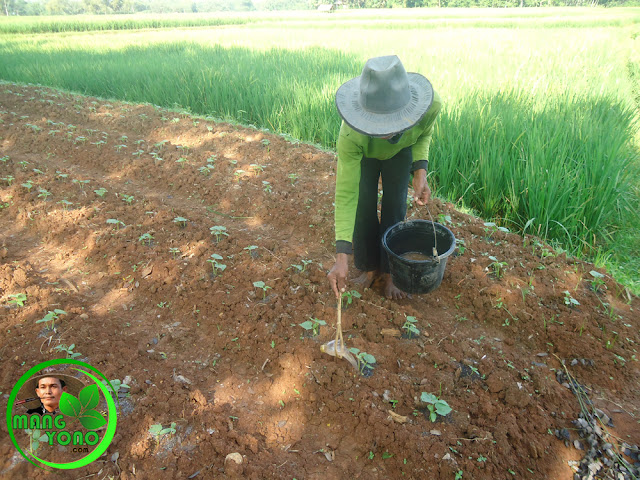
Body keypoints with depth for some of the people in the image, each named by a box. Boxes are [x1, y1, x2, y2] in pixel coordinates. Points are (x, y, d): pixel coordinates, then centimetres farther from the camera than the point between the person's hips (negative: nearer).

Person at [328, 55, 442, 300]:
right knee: (363, 207, -7)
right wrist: (341, 257, -46)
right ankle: (370, 267, 17)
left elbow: (424, 134, -13)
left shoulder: (431, 103, -40)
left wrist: (420, 171, -30)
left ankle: (389, 272, 16)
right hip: (364, 153, -1)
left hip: (402, 150, 2)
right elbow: (346, 194, -42)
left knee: (394, 208, -3)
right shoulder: (351, 135, -46)